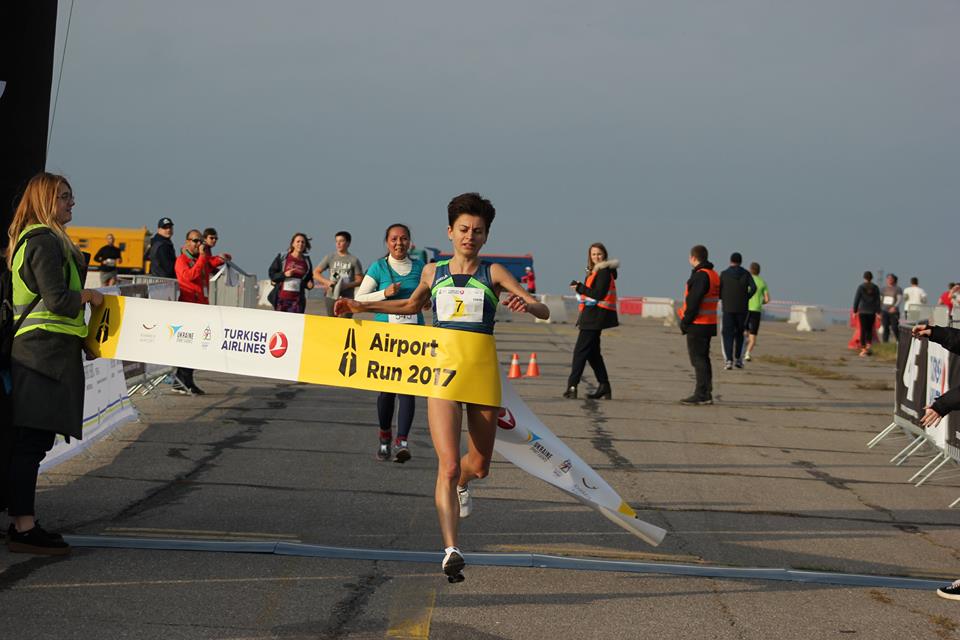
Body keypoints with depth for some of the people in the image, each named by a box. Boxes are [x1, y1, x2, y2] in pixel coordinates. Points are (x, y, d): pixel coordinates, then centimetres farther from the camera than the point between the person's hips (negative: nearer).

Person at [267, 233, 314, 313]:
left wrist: (310, 284, -1)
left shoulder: (306, 262, 9)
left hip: (297, 300, 1)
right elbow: (271, 273, 2)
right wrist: (284, 274, -14)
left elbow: (309, 279, 22)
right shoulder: (282, 257, 2)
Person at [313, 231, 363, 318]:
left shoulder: (354, 260, 2)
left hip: (347, 298, -2)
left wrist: (348, 285, -16)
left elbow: (360, 280, 2)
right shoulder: (330, 257, 8)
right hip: (331, 297, 3)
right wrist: (326, 282, -8)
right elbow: (316, 273, 9)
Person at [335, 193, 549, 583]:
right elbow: (411, 305, 29)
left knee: (478, 467, 13)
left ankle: (460, 485, 51)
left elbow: (544, 312, -4)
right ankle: (451, 551, -18)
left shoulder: (494, 273, 2)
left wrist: (526, 306, -27)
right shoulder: (433, 272, 8)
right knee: (448, 466, -15)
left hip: (483, 375, 0)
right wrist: (362, 306, 22)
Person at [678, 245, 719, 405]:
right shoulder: (714, 276, 15)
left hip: (698, 324, -10)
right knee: (703, 358, 14)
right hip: (709, 324, 10)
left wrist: (685, 322, -13)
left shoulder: (700, 276, -15)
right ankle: (706, 394, 17)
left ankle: (702, 395, -10)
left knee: (698, 359, -8)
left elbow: (694, 302, -20)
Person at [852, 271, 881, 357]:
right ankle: (868, 346, 8)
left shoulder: (861, 287, -5)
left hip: (862, 311, -2)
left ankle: (863, 349, -4)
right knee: (870, 329, 16)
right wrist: (878, 312, 8)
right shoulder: (875, 288, 2)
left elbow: (856, 299, -5)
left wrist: (855, 311, 1)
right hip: (872, 312, 2)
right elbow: (878, 301, 3)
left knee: (863, 330, 0)